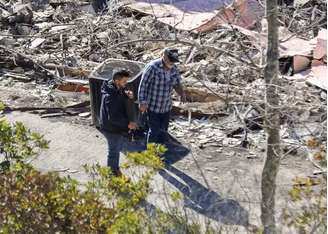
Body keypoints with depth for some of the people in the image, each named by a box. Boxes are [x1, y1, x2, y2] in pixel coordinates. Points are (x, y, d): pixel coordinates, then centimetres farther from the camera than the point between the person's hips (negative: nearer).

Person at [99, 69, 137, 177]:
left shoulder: (120, 89, -2)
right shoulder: (110, 96, -31)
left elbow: (129, 106, 5)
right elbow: (113, 117, -32)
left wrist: (130, 97, -16)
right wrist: (128, 124, -23)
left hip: (119, 127, 9)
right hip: (112, 129, -9)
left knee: (117, 149, 26)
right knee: (114, 152, 10)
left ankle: (116, 169, 46)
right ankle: (113, 174, 28)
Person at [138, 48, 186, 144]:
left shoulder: (174, 69, -1)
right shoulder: (152, 67, -19)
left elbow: (177, 83, 10)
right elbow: (143, 85, -16)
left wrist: (181, 93, -11)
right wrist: (142, 102, -18)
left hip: (166, 107, 6)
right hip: (153, 106, -6)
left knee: (164, 132, 15)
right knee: (154, 131, -1)